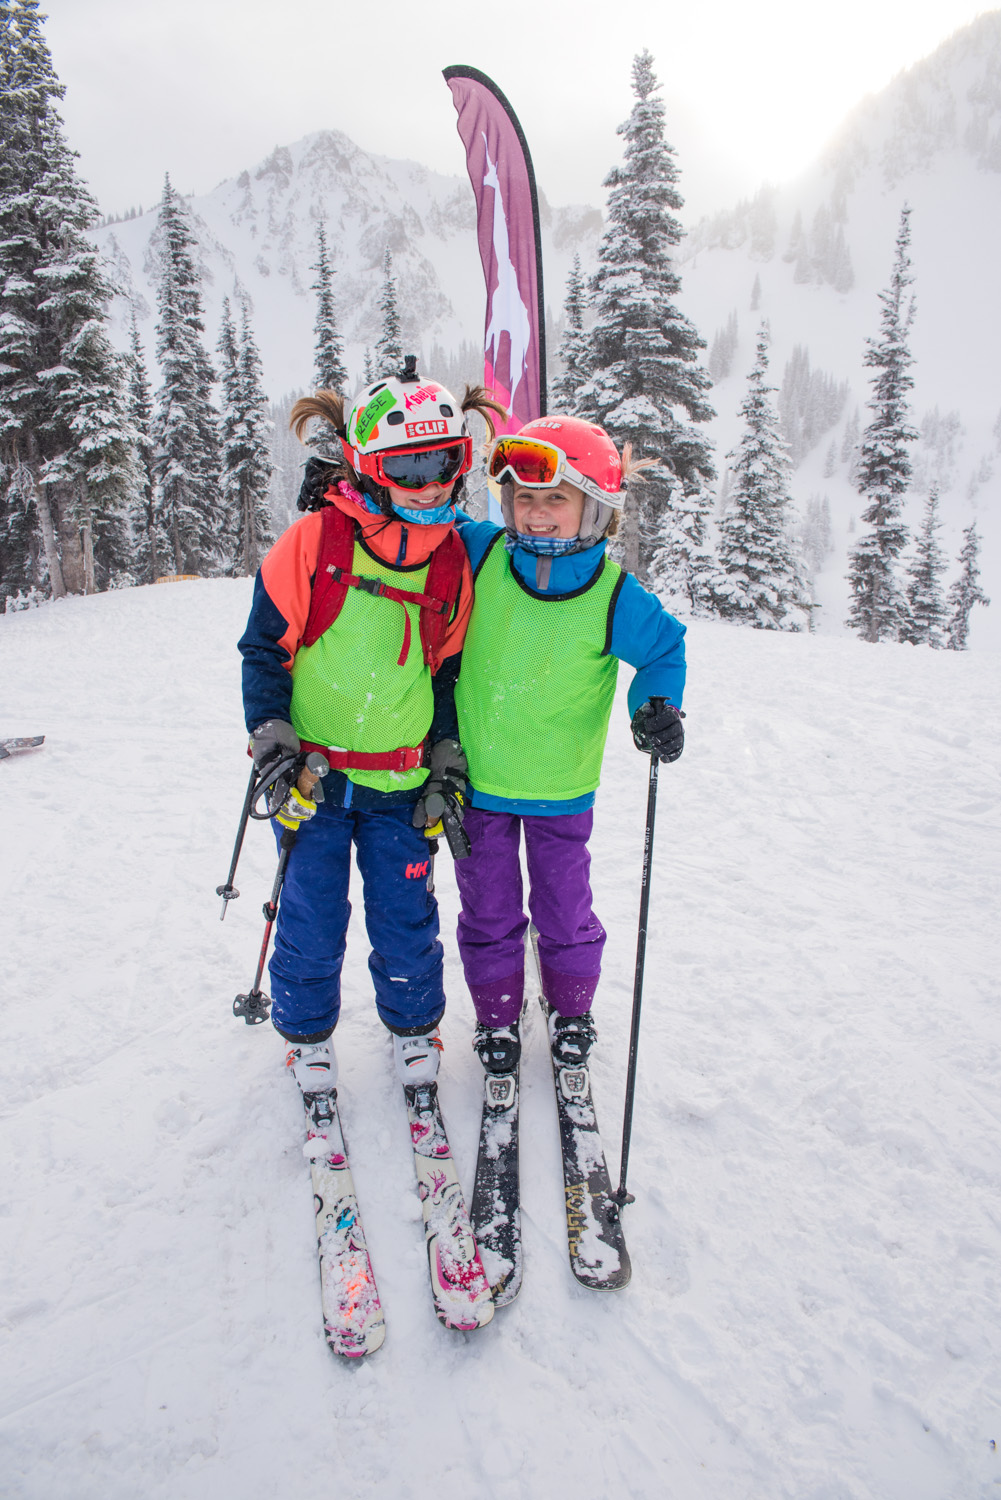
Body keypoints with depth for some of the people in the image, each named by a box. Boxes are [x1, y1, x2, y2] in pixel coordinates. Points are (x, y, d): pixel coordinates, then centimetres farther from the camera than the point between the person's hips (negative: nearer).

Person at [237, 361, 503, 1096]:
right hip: (313, 771, -1)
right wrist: (272, 738, -10)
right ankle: (308, 1035, 34)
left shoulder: (453, 560, 1)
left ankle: (415, 1028, 35)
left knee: (407, 919, 9)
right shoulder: (313, 542, -9)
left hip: (400, 779, 2)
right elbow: (266, 647, -2)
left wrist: (448, 763, 4)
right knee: (311, 919, 8)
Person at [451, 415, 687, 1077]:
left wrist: (658, 705, -16)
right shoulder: (480, 554, -11)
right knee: (489, 910, 15)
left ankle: (572, 1010, 41)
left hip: (561, 787, -1)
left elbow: (665, 647, 1)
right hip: (476, 775, 2)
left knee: (564, 910, 14)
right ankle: (497, 1015, 38)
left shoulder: (613, 594, -16)